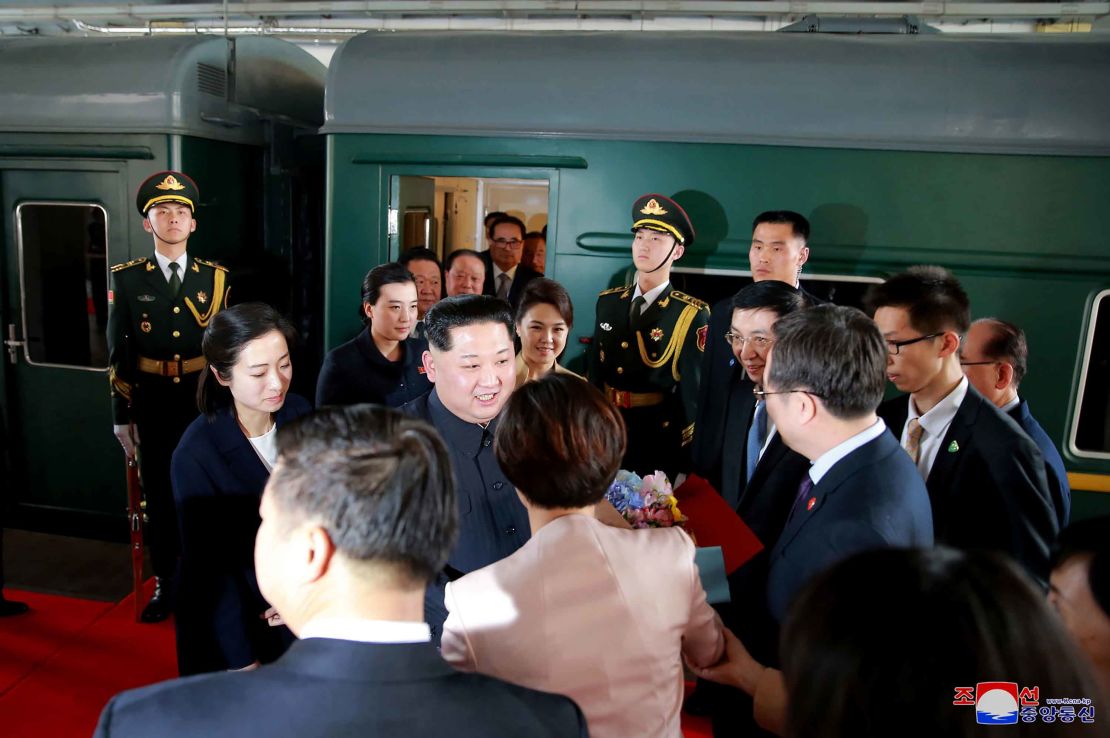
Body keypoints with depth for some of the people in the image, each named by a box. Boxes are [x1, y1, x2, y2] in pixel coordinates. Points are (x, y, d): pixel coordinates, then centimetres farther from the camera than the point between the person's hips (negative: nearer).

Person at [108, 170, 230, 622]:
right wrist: (121, 415, -1)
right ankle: (165, 585, 25)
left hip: (205, 403, 0)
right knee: (159, 496, 10)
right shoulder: (127, 279, 0)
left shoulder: (216, 278, 2)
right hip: (152, 406, 0)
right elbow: (118, 353, 1)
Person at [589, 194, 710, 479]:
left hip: (659, 440, -4)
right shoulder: (607, 302, 3)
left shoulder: (692, 315, -11)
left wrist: (682, 464, -9)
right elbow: (595, 372, 10)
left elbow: (692, 391, -10)